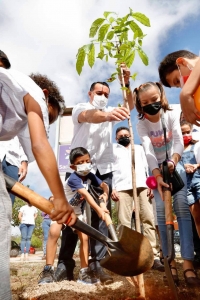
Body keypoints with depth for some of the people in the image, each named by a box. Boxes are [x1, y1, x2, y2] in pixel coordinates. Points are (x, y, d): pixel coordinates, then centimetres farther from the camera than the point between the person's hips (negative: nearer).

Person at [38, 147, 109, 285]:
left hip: (77, 210, 6)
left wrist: (105, 195, -23)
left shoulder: (90, 176, -11)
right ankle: (48, 270, -14)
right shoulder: (73, 178, -33)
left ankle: (84, 272, 6)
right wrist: (99, 209, -53)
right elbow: (86, 194, -44)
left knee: (84, 237, -4)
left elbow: (104, 185, -1)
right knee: (54, 232, -27)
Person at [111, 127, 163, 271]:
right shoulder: (113, 149, 24)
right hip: (122, 187, -1)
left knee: (149, 219, -9)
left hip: (142, 185, 2)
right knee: (124, 223, -6)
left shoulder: (139, 148, 30)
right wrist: (112, 189, -3)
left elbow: (147, 166, 20)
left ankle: (154, 256, -8)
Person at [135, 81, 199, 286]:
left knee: (181, 206, -15)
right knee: (162, 209, -9)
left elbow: (179, 141, -23)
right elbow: (148, 151, -26)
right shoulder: (141, 124, -14)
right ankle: (170, 261, 0)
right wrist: (158, 176, -39)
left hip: (175, 164, 0)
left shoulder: (171, 115, -11)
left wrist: (173, 161, -43)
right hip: (156, 168, 0)